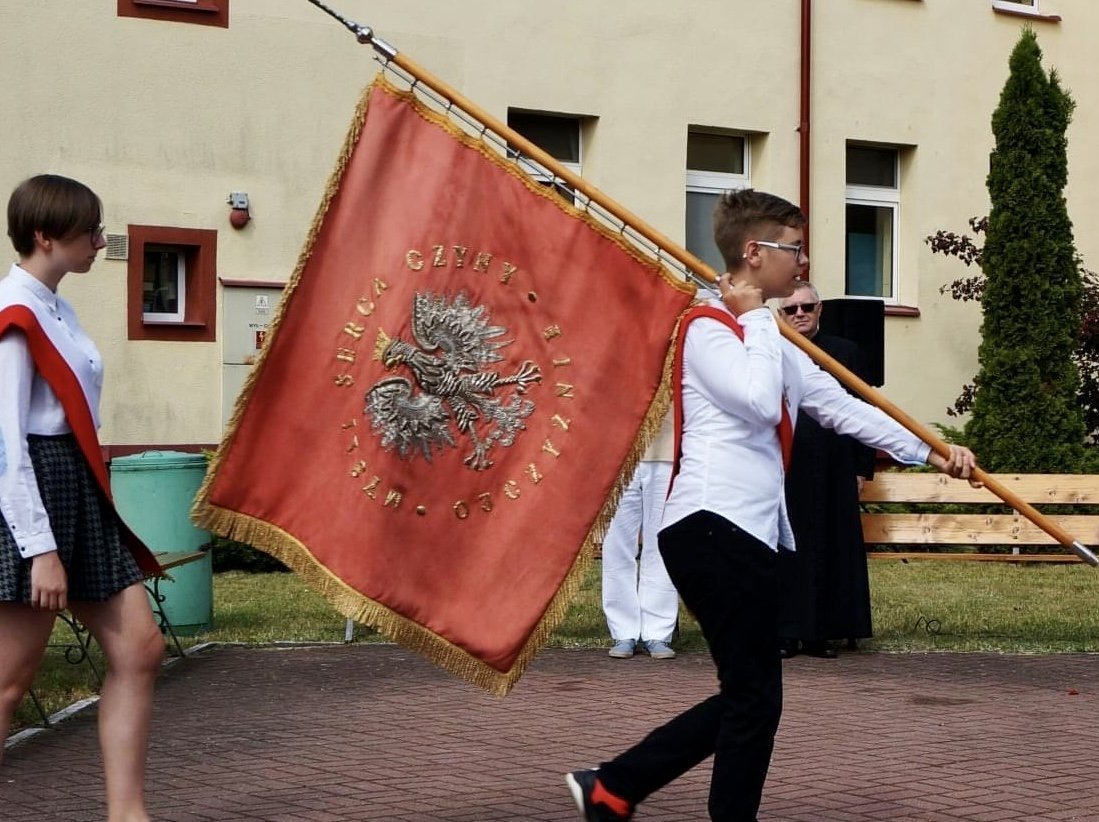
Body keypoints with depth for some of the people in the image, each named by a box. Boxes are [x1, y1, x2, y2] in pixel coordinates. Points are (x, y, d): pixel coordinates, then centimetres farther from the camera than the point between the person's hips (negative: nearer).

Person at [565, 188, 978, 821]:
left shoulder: (774, 344, 22)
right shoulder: (708, 329, -8)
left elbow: (842, 406, 22)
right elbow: (761, 401, -24)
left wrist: (928, 451, 18)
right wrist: (758, 318, -11)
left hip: (748, 535, 10)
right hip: (714, 527, -10)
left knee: (747, 697, 12)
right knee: (755, 697, -6)